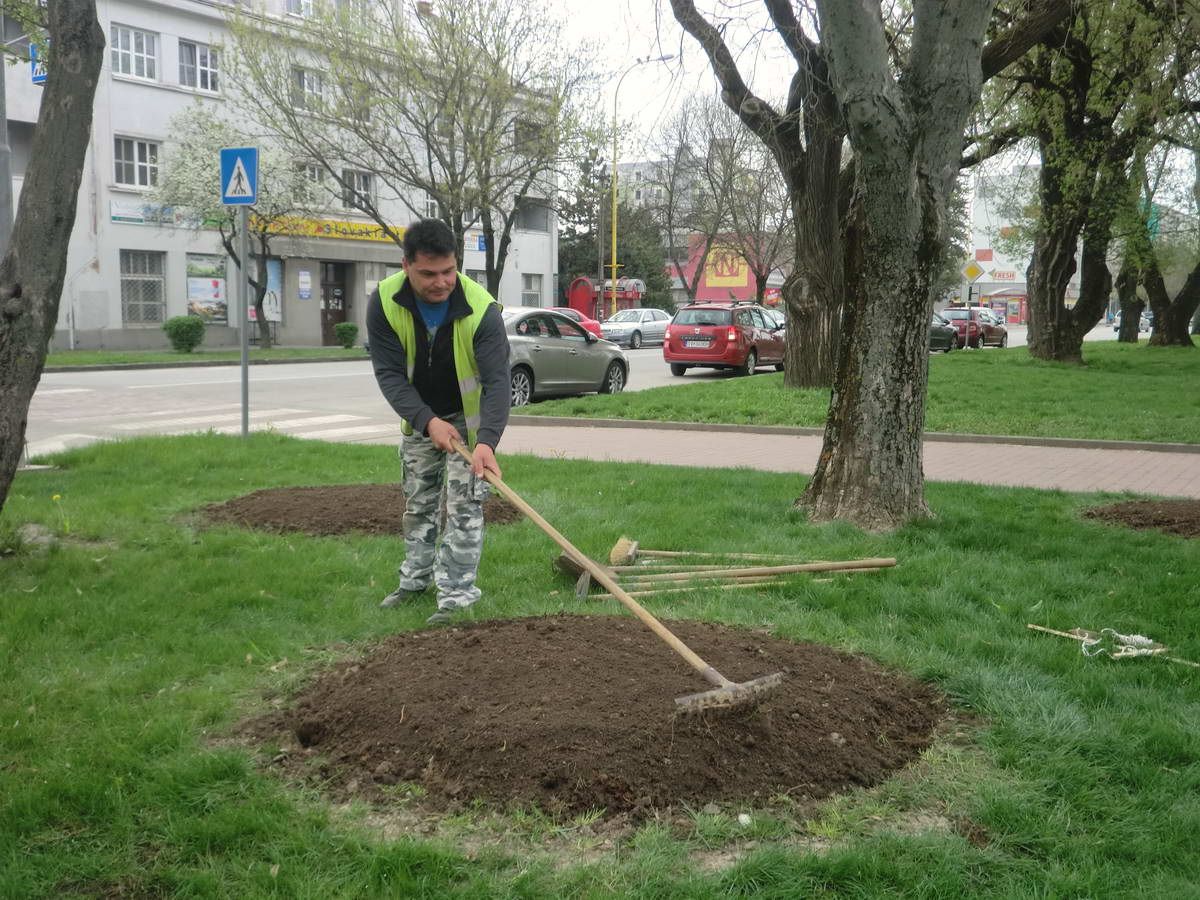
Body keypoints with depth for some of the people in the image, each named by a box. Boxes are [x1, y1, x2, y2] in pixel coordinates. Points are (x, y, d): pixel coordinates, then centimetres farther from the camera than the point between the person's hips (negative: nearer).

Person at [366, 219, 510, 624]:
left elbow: (497, 381, -36)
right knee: (418, 500, 16)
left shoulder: (481, 309, -32)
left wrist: (487, 441, -50)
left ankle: (455, 595, 1)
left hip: (470, 416, -3)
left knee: (463, 505, -7)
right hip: (420, 415, 4)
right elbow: (390, 373, -22)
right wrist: (428, 421, -35)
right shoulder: (384, 302, -24)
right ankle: (416, 579, 34)